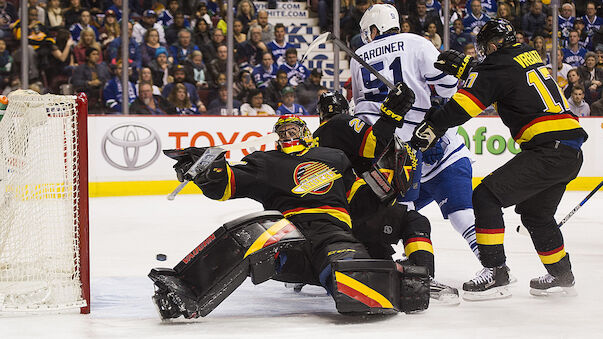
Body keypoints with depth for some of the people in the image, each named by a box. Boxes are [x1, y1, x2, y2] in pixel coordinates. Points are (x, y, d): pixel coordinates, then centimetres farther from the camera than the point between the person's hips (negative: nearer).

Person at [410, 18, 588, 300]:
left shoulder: (500, 64, -7)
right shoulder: (528, 55, 17)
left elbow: (464, 105, -12)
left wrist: (430, 128, -5)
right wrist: (462, 66, 27)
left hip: (550, 148, -9)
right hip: (572, 152, 9)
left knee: (487, 196, -9)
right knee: (535, 212, 25)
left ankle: (495, 274, -11)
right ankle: (561, 276, 37)